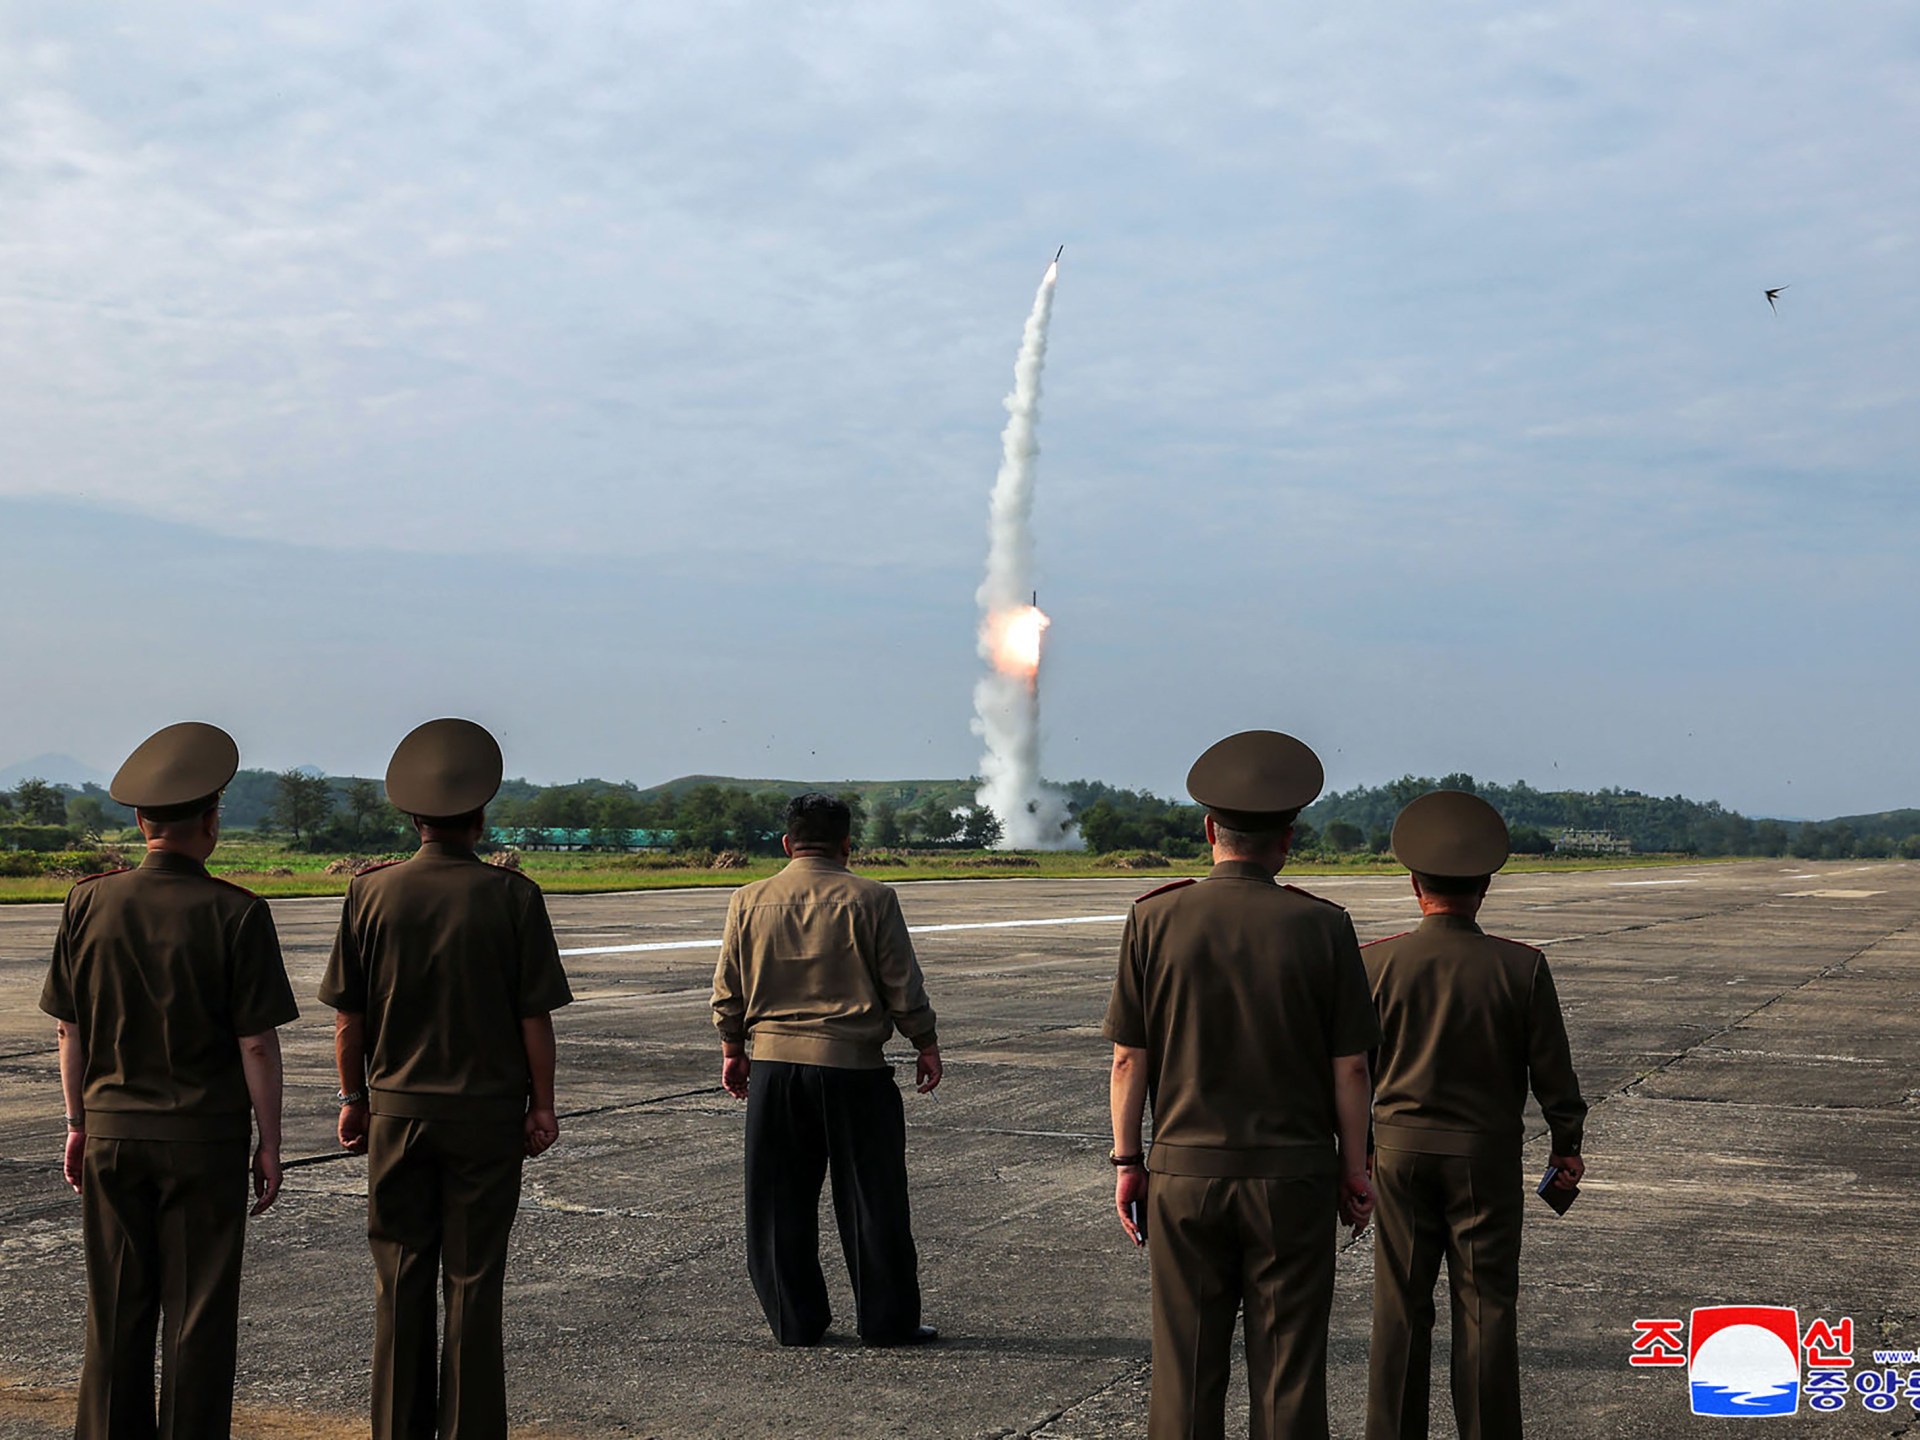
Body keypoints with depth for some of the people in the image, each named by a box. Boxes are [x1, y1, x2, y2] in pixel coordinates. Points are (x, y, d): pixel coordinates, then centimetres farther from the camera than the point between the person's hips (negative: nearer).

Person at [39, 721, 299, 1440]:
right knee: (199, 1313, 5)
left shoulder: (89, 903, -1)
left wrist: (77, 1123, 15)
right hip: (205, 1137, -4)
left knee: (116, 1309, 13)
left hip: (112, 1131, 4)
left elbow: (70, 1030, 4)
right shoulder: (237, 914, -13)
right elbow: (257, 1043, -11)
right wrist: (270, 1143, -2)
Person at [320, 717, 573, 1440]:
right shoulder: (512, 895, -8)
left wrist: (353, 1097, 12)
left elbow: (348, 1016, 0)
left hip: (396, 1109, 2)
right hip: (488, 1110, -1)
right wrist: (541, 1106, 4)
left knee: (400, 1280, 10)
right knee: (473, 1280, 6)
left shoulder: (372, 891, -3)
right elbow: (535, 1017, -6)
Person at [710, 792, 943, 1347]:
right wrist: (926, 1045, 9)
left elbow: (728, 990, 7)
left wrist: (732, 1050, 20)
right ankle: (887, 1318, 12)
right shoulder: (871, 899, -6)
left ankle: (794, 1321, 16)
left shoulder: (749, 901, 2)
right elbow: (904, 987, -3)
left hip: (773, 1066, 2)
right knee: (870, 1198, 7)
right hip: (853, 1067, -2)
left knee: (781, 1200, 11)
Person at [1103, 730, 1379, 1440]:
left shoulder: (1155, 920, -5)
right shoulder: (1321, 926, -6)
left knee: (1185, 1366, 9)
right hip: (1292, 1180, -1)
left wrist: (1126, 1160, 7)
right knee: (1287, 1372, 8)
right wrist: (1354, 1167, 8)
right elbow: (1350, 1066, -3)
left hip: (1184, 1173, 1)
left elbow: (1128, 1058, -2)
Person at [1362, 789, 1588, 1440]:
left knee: (1401, 1310, 9)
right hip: (1487, 1154, -1)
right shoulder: (1521, 967, -9)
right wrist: (1567, 1145, 12)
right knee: (1485, 1307, 7)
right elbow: (1552, 1070, -4)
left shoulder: (1378, 963, -8)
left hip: (1400, 1149, 1)